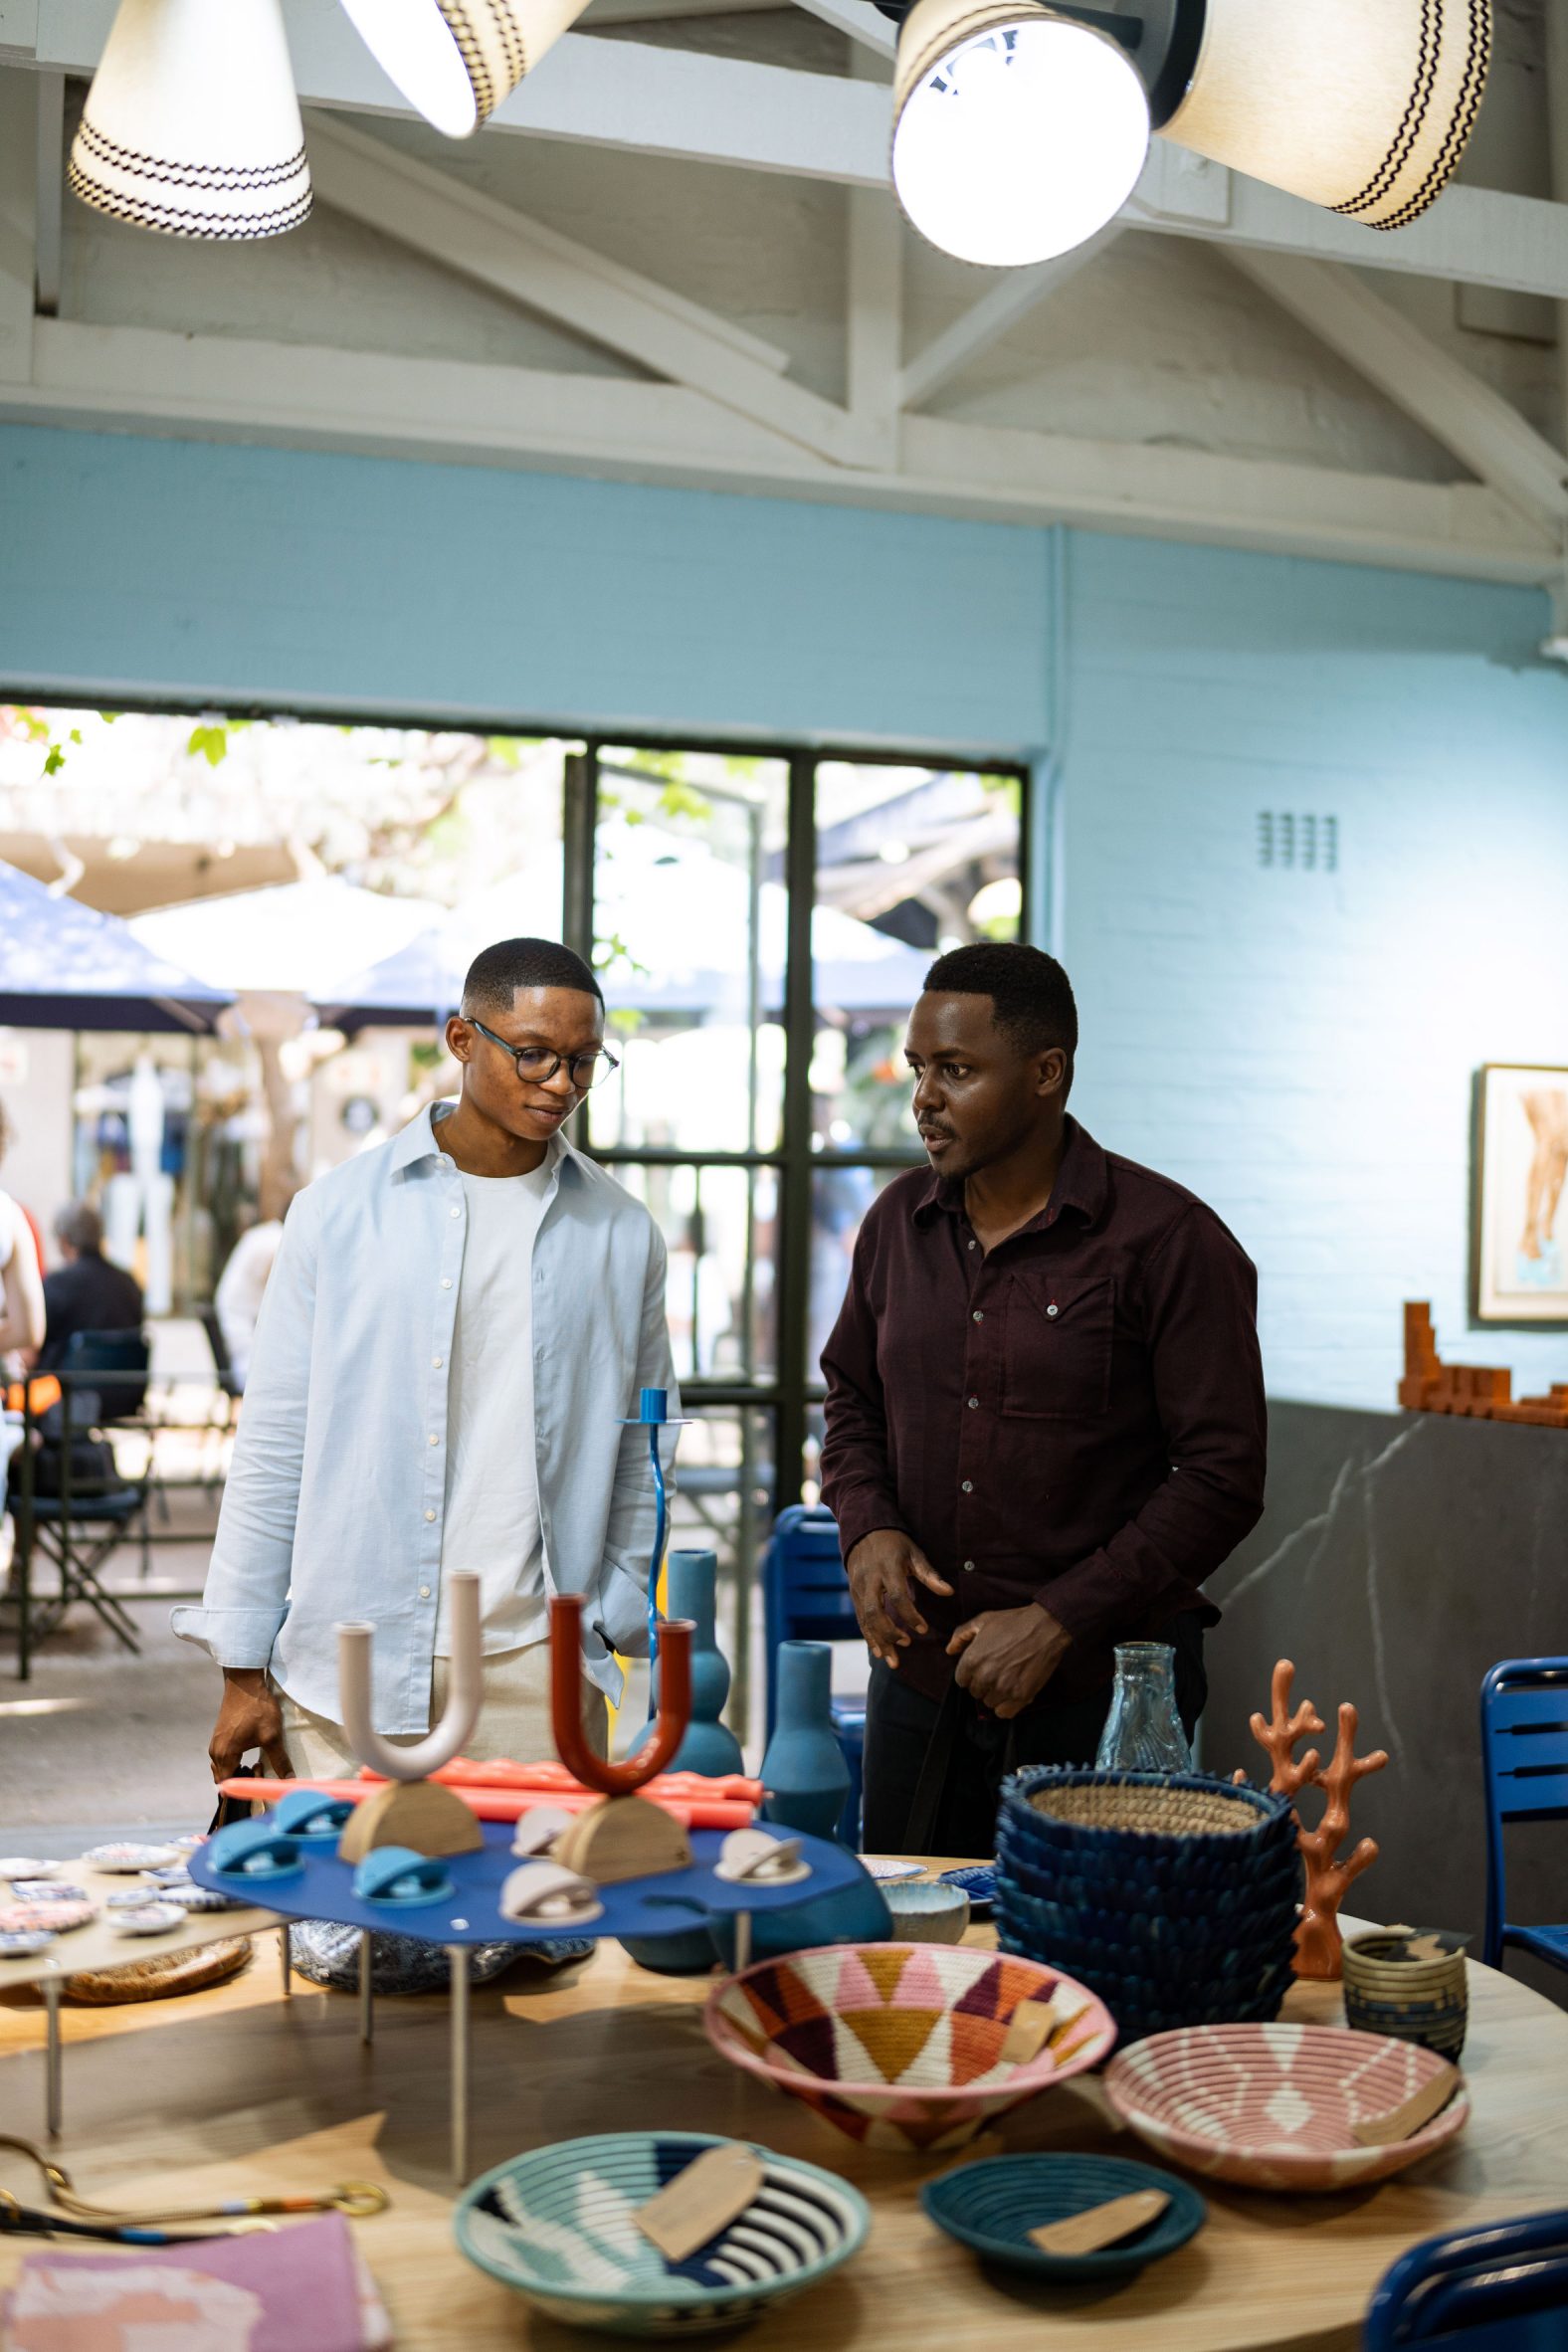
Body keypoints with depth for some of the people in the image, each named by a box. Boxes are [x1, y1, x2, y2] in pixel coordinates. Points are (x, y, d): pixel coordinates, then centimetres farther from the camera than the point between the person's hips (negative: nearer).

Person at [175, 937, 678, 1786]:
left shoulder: (622, 1237, 7)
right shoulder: (339, 1212, 3)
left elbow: (639, 1463, 12)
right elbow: (273, 1445, 4)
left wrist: (624, 1630, 2)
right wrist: (244, 1669, 1)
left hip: (533, 1666, 1)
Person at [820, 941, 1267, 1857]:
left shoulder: (1168, 1243, -12)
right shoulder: (900, 1222, 6)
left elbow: (1222, 1478, -12)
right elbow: (854, 1398, 19)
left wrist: (1057, 1621, -16)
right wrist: (867, 1528, -2)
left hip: (1102, 1690, -5)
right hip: (922, 1672, 5)